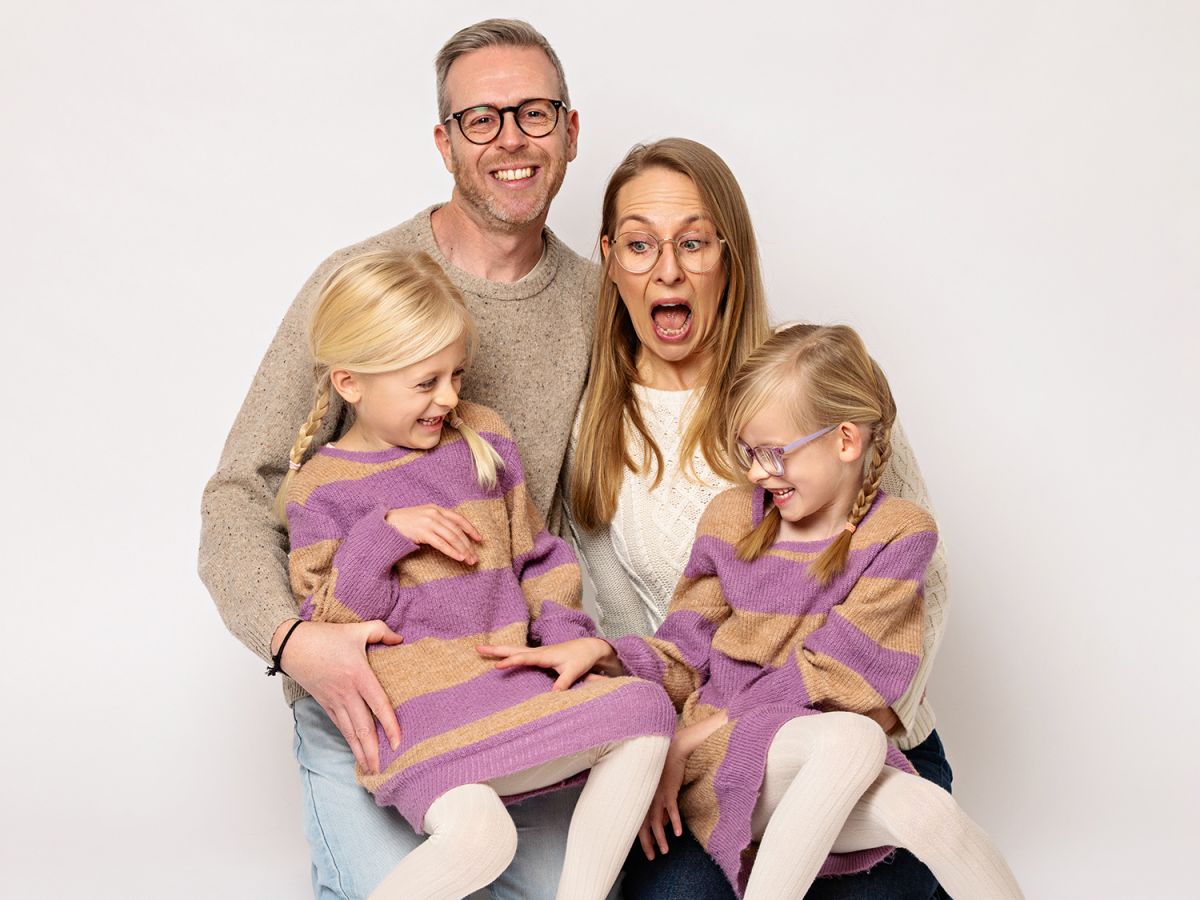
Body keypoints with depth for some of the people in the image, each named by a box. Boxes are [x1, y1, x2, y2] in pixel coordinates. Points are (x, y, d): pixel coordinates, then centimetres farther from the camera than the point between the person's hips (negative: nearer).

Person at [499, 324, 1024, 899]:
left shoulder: (899, 532, -1)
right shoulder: (732, 516, 8)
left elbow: (830, 676, -8)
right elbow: (685, 656, 8)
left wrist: (696, 732, -12)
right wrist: (605, 654, -12)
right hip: (722, 763, 0)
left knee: (921, 809, -33)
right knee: (853, 736, -34)